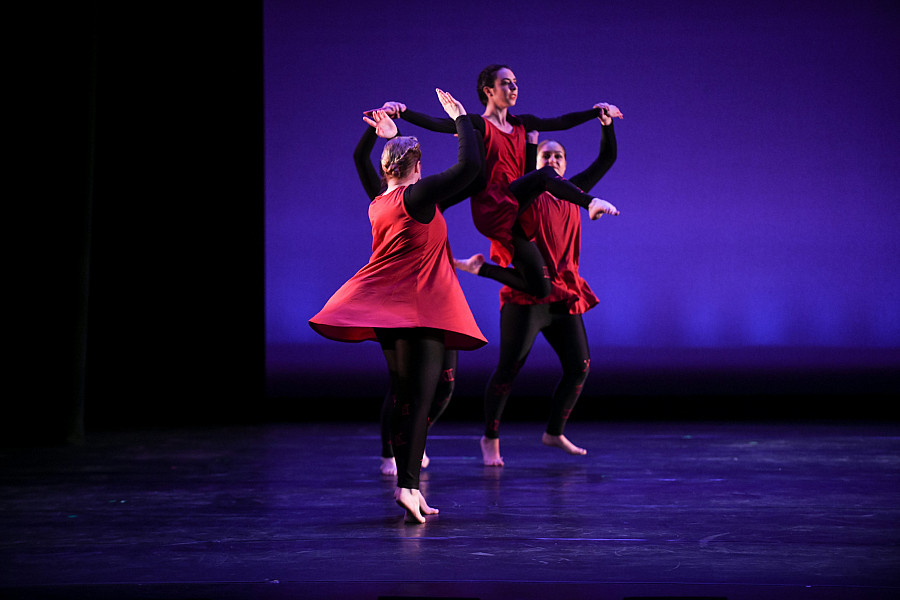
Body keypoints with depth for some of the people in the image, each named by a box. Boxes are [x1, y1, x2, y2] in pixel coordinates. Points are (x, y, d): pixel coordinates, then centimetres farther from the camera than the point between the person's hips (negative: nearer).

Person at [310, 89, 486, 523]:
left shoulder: (378, 205, 12)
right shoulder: (417, 195, -10)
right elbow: (470, 165, -14)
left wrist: (387, 138, 43)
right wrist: (460, 117, -1)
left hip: (386, 306, 8)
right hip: (420, 307, -8)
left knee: (402, 395, 11)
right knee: (419, 397, -10)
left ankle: (408, 485, 14)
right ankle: (407, 485, -19)